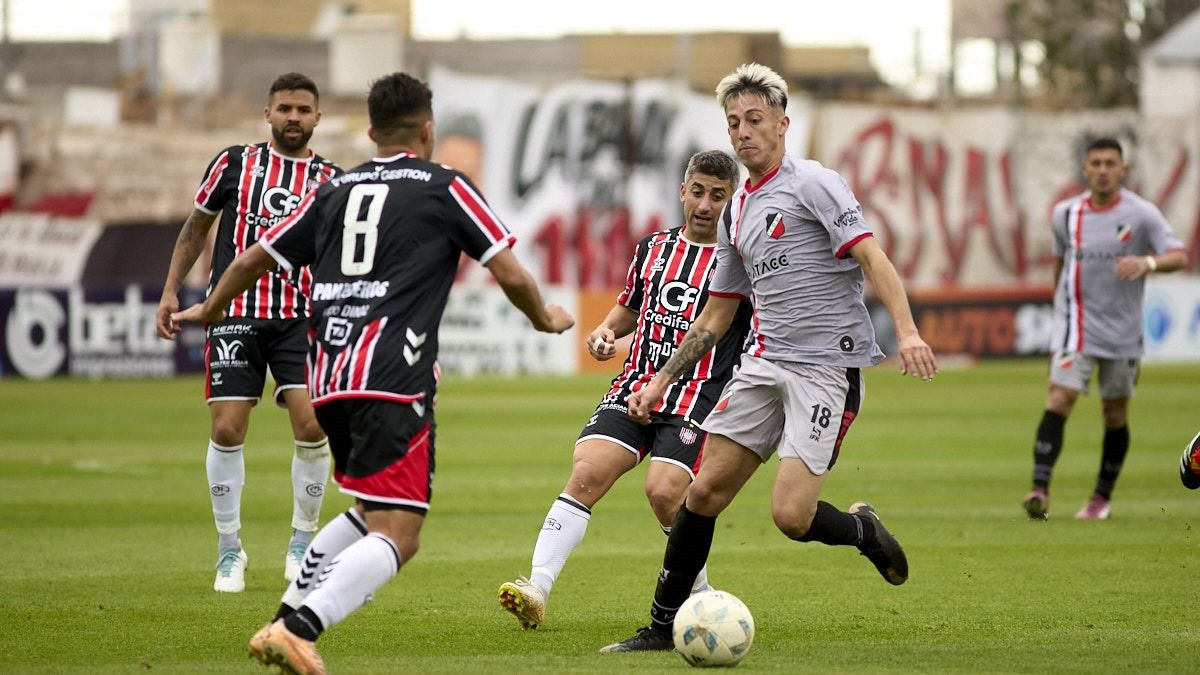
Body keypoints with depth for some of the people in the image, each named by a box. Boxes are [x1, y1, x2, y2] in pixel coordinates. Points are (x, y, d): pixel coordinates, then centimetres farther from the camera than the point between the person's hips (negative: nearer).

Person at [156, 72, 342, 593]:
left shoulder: (331, 180, 7)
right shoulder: (235, 163, 6)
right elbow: (196, 226, 16)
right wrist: (170, 290, 10)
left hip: (301, 319, 0)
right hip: (235, 315, 0)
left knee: (311, 426, -13)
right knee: (227, 431, -7)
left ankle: (302, 542, 7)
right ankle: (229, 550, 9)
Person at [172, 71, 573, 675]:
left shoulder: (334, 190, 19)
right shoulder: (444, 187, 7)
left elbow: (255, 259, 24)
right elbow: (509, 273, 5)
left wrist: (210, 309, 43)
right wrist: (545, 319, 26)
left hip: (326, 374, 6)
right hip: (392, 378, -6)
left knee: (371, 514, 25)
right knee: (396, 538, -9)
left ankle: (286, 618, 10)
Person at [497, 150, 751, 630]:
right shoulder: (653, 248, 15)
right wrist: (605, 331, 10)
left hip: (697, 397, -4)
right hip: (635, 388, 4)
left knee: (664, 491, -21)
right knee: (586, 473, -17)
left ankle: (700, 594, 4)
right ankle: (537, 588, -22)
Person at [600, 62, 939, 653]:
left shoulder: (812, 184, -5)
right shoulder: (736, 212, 18)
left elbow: (871, 256, -15)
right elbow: (715, 316, 26)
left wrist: (907, 331, -30)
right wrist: (662, 381, 23)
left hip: (828, 366, -7)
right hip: (765, 361, 7)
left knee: (791, 515, -16)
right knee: (705, 491, 0)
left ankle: (863, 530, 16)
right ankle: (663, 625, 10)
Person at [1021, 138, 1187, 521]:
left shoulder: (1141, 214, -6)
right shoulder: (1066, 214, 2)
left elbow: (1180, 257, -12)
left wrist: (1147, 262, -33)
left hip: (1123, 331, 0)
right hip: (1077, 327, 0)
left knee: (1115, 413, 7)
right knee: (1060, 397, -17)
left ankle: (1103, 496, 22)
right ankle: (1040, 489, -25)